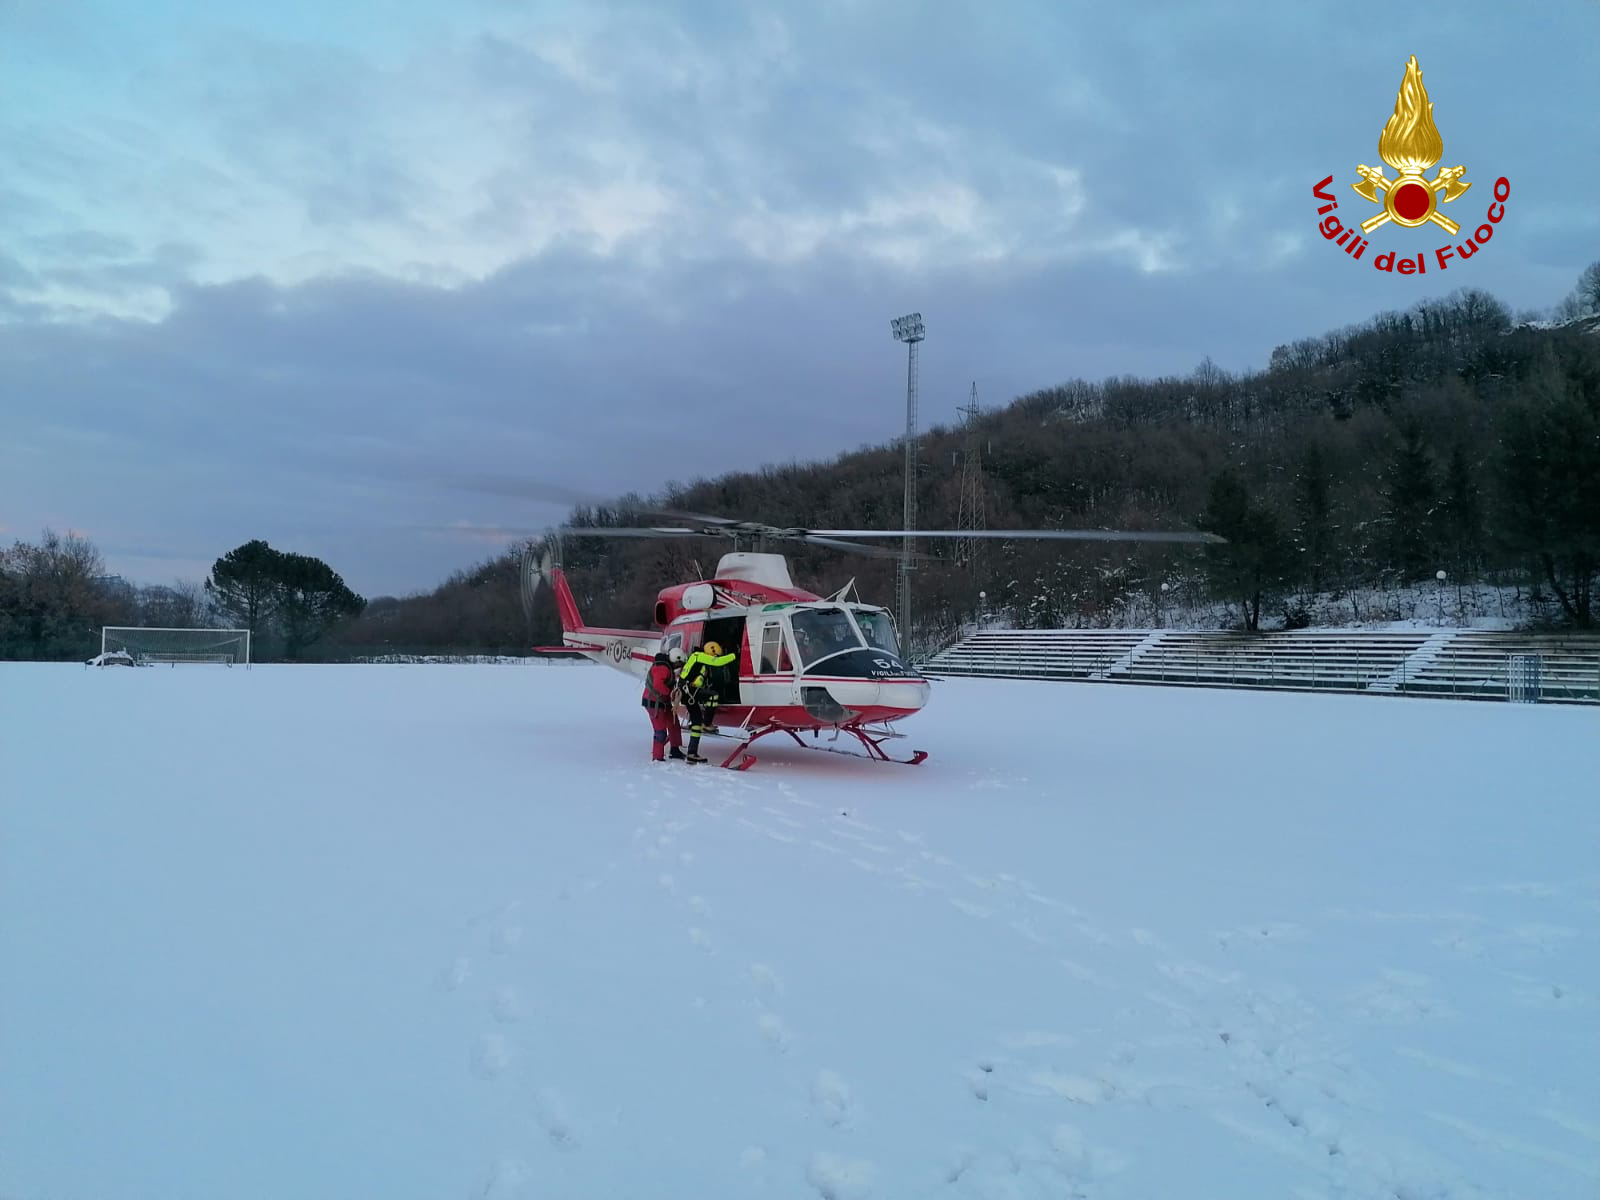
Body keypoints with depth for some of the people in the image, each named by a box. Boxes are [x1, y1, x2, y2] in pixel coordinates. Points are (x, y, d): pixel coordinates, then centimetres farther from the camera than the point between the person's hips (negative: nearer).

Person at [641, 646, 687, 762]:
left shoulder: (668, 666, 9)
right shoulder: (662, 667, -24)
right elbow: (658, 684, -35)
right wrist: (669, 692, -25)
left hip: (664, 701, 11)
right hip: (654, 702, -11)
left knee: (674, 725, 19)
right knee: (660, 730, -9)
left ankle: (675, 750, 34)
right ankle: (657, 758, -2)